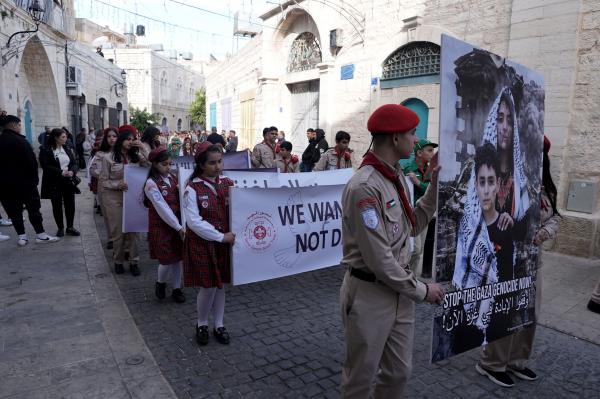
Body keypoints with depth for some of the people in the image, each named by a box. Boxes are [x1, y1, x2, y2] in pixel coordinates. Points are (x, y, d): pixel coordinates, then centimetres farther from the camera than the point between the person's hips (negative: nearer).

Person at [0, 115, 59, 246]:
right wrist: (34, 179, -6)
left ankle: (21, 236, 12)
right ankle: (40, 234, 8)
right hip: (25, 182, -5)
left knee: (14, 211, 8)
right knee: (33, 209, 4)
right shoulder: (20, 141, -13)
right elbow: (31, 162, -16)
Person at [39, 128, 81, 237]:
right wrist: (61, 172, -24)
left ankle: (70, 227, 19)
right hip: (54, 183, -4)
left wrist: (72, 171, -16)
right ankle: (60, 228, 17)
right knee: (57, 206, 6)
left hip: (68, 182, 4)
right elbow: (45, 166, -15)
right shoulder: (45, 150, -7)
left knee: (70, 204, 6)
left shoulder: (67, 149, 10)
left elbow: (74, 163, 6)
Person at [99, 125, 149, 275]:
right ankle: (118, 261, 23)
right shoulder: (108, 158, -4)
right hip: (114, 197, -2)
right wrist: (117, 185, -20)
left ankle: (133, 262, 15)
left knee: (133, 230, 4)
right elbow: (102, 181, -3)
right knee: (118, 231, 6)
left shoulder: (136, 156, 4)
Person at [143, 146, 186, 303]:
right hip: (161, 227, -5)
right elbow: (162, 208, -19)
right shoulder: (151, 183, -13)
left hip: (177, 224, 5)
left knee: (177, 258, 10)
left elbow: (181, 200, 12)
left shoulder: (173, 177, 5)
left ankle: (177, 288, 26)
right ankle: (160, 283, 29)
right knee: (167, 260, -1)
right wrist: (178, 227, -20)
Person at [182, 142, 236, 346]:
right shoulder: (193, 188, -12)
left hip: (225, 242, 4)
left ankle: (219, 325, 30)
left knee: (221, 285, 13)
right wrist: (221, 236, -19)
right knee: (208, 287, 2)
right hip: (202, 244, -3)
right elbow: (194, 221, -16)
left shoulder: (228, 183, 0)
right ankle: (202, 324, 27)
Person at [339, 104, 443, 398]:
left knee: (399, 371, 21)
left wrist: (436, 185, 4)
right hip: (369, 294, -8)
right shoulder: (364, 186, -24)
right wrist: (421, 290, -12)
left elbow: (413, 226, 11)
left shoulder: (396, 177, 7)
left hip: (399, 290, 8)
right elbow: (378, 258, -24)